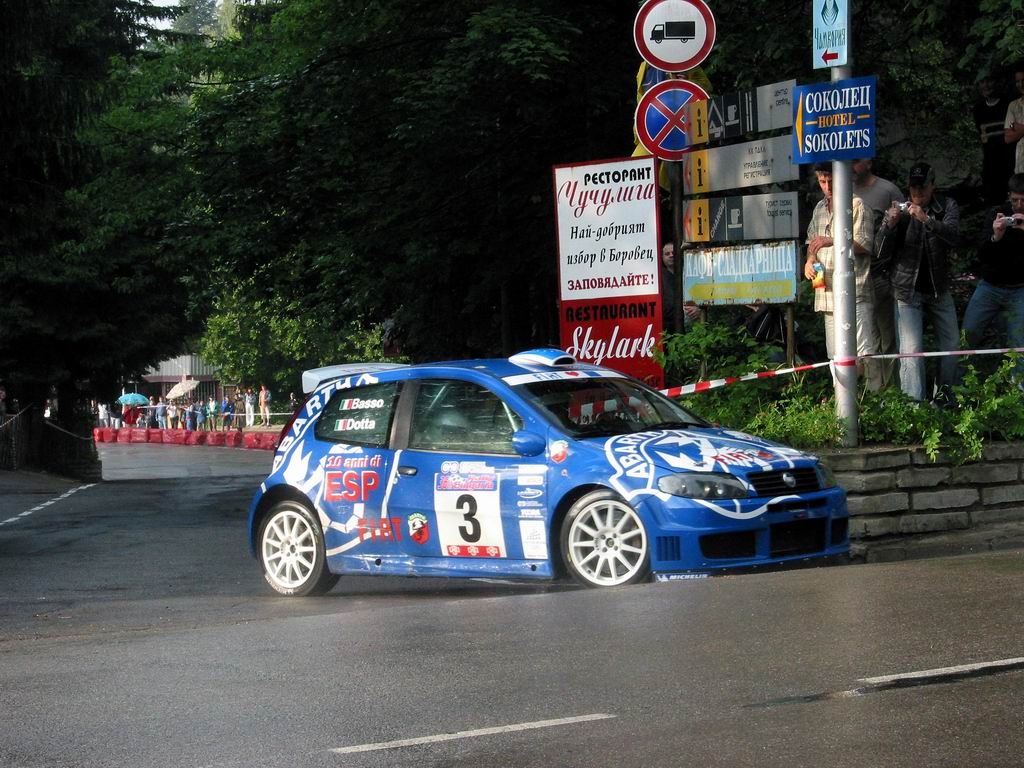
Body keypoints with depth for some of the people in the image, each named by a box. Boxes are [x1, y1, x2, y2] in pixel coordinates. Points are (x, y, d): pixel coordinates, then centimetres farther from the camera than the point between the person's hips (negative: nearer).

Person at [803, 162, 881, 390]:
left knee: (864, 351, -12)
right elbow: (812, 241, 28)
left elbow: (865, 245, -10)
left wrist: (832, 241, -22)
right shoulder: (820, 209, 18)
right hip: (827, 294, 7)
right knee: (835, 354, 10)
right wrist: (810, 260, 6)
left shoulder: (856, 205, -4)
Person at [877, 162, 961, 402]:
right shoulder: (898, 212, -3)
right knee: (911, 350, -12)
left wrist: (927, 220, -34)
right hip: (908, 292, -3)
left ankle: (944, 395, 26)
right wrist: (890, 225, -26)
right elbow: (882, 254, -8)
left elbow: (954, 237, -19)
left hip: (939, 289, 3)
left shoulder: (946, 207, 0)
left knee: (951, 343, 11)